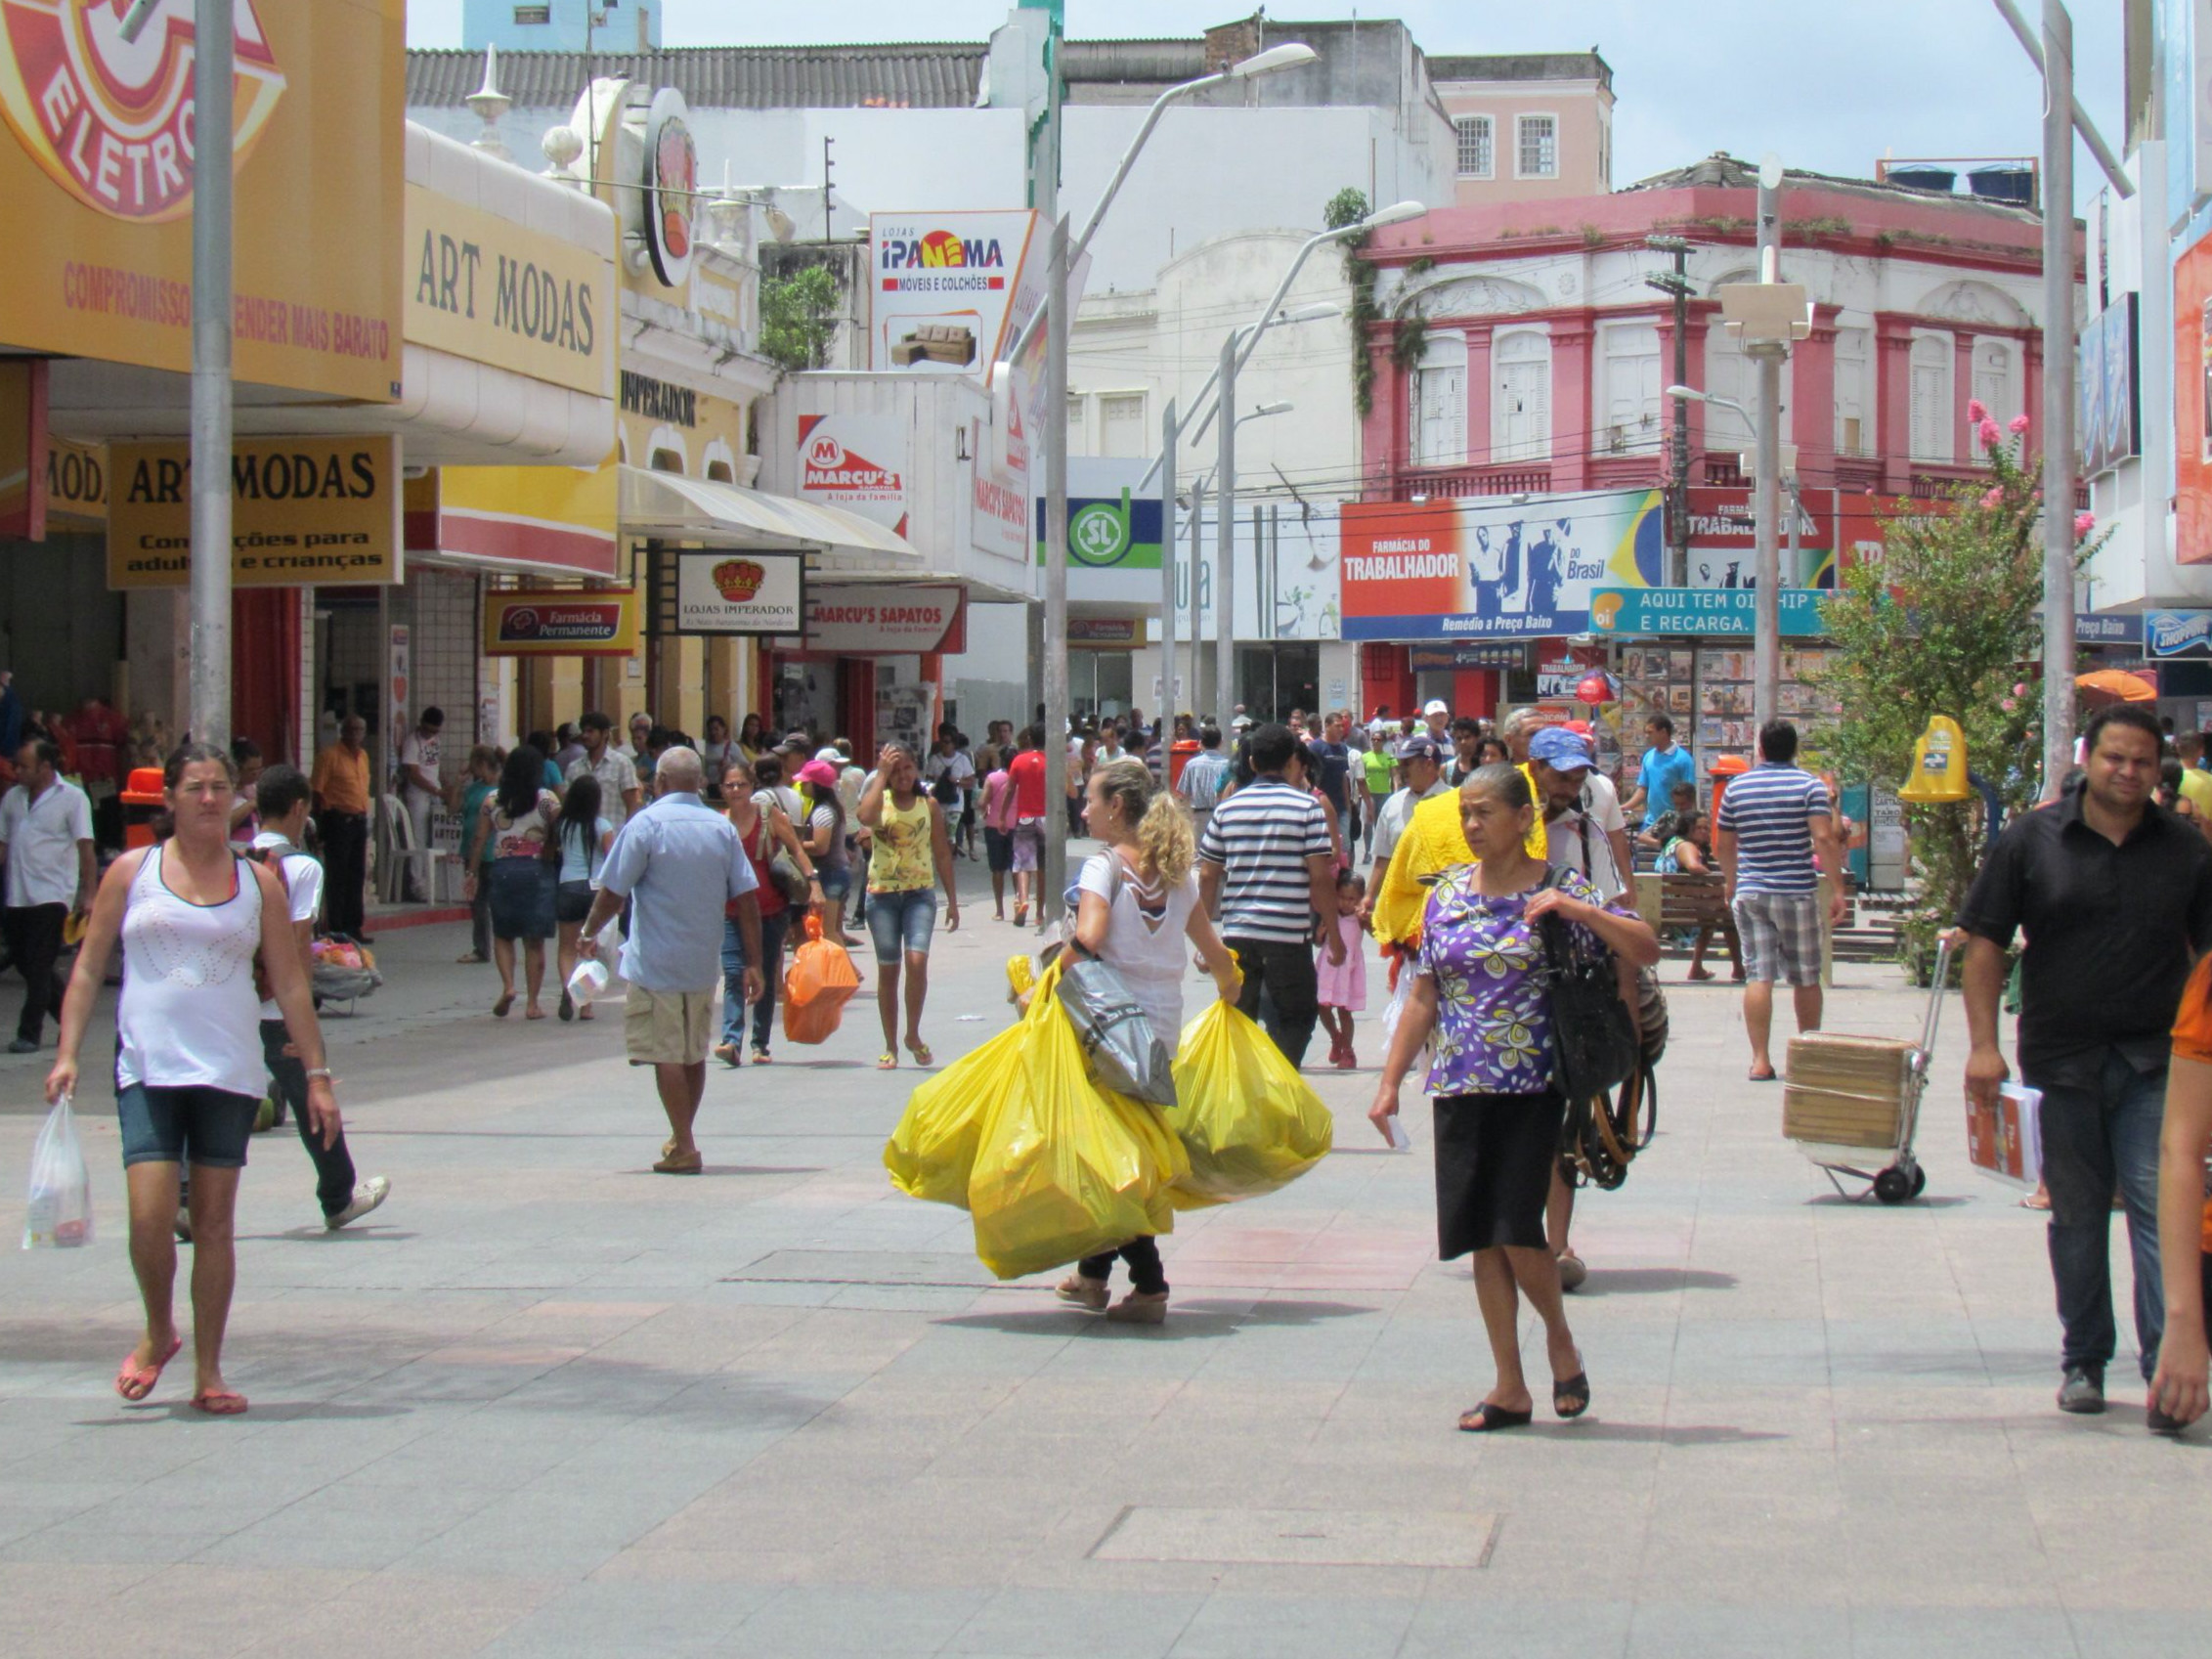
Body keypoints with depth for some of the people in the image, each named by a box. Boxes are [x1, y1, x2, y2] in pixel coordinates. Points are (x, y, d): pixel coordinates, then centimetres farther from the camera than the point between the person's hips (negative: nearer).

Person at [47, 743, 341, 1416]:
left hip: (230, 1073, 1)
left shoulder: (258, 884, 7)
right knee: (150, 1215, -12)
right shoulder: (131, 872, 5)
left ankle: (208, 1372, 12)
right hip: (149, 1069, -1)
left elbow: (291, 985, 10)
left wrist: (317, 1075, 5)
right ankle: (158, 1333, 16)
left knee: (215, 1220, 3)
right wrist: (67, 1054, -3)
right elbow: (89, 967, 7)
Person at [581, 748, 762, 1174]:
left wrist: (589, 934, 8)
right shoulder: (722, 828, 4)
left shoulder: (646, 824, -9)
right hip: (704, 963, 5)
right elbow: (747, 900, 1)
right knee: (694, 1054, 17)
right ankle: (682, 1138, 29)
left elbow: (612, 894, -10)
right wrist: (752, 964, 5)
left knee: (666, 1054, -2)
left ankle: (684, 1148, -5)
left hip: (655, 962, -5)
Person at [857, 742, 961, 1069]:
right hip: (882, 894, 0)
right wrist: (882, 774, -17)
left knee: (917, 961, -17)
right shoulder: (880, 800, 2)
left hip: (920, 893, 0)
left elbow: (942, 854, 9)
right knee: (887, 969, 4)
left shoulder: (929, 806, 5)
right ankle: (890, 1047, 12)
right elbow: (867, 816, -24)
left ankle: (913, 1035, 1)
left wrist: (952, 901, 8)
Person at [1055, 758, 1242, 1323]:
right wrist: (1229, 989, 29)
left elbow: (1087, 941, -25)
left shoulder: (1104, 866, -9)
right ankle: (1093, 1273, 24)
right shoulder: (1176, 873, 9)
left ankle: (1150, 1286, -4)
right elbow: (1216, 955, 10)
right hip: (1165, 1028, 6)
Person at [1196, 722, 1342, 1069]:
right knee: (1296, 1020, 9)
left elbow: (1207, 876, 6)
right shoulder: (1308, 807, -5)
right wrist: (1333, 933, 0)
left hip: (1237, 935, 3)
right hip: (1290, 935, -3)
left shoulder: (1227, 808, 5)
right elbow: (1320, 876, -8)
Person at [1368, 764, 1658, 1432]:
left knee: (1516, 1232, -11)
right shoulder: (1447, 894, 9)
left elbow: (1645, 951, -10)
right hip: (1459, 1088, 4)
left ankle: (1561, 1339, 18)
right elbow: (1423, 997, 13)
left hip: (1532, 1086, -4)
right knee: (1481, 1241, 3)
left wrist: (1574, 908, -21)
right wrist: (1390, 1083, 8)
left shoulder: (1558, 891, -3)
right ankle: (1510, 1390, 12)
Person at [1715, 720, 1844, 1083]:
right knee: (1806, 978, 12)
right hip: (1797, 893, -2)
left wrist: (1732, 883, 28)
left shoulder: (1737, 787, 6)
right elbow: (1824, 839, -13)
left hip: (1750, 893, 2)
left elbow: (1723, 844, 13)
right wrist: (1836, 889, -11)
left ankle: (1760, 1060, -10)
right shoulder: (1809, 785, -3)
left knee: (1758, 975, -2)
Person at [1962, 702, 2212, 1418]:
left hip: (2153, 1062, -1)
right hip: (2060, 1057, 1)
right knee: (2077, 1216, 10)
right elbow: (1985, 942, 1)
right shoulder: (2031, 840, 0)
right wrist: (1984, 1044, -6)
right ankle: (2083, 1363, 22)